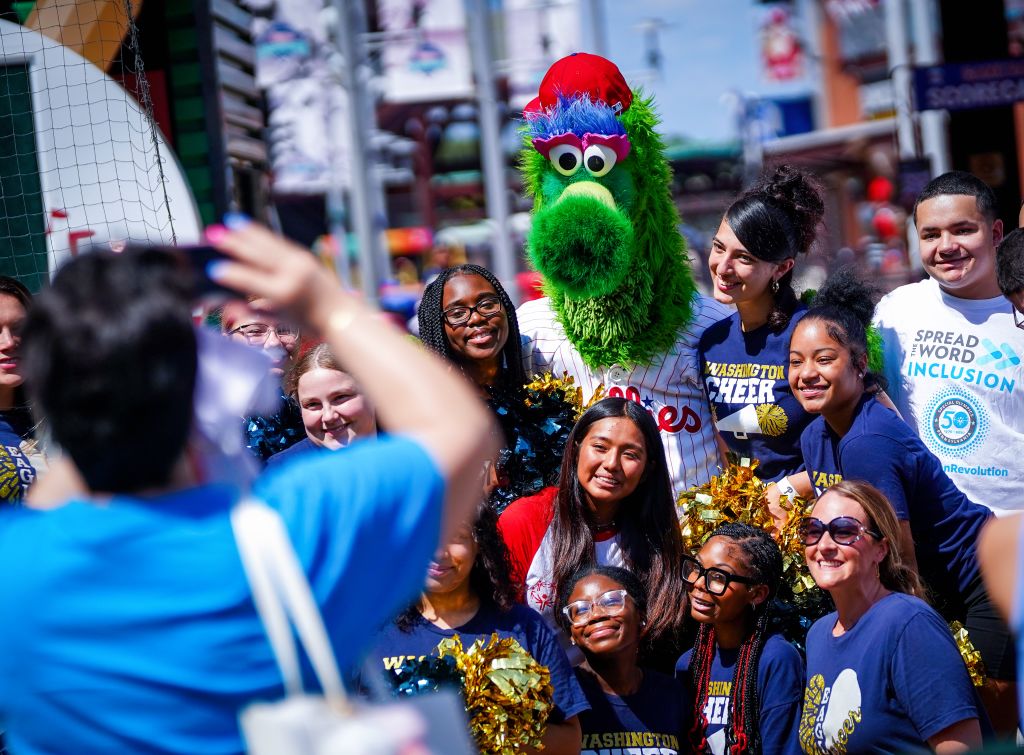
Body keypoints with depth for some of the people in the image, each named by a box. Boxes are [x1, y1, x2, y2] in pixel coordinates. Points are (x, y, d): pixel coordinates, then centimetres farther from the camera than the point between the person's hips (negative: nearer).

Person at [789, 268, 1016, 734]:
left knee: (992, 717, -5)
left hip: (987, 578, -9)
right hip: (939, 590, 9)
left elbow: (902, 560, -22)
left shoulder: (867, 442, -27)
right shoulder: (815, 437, 0)